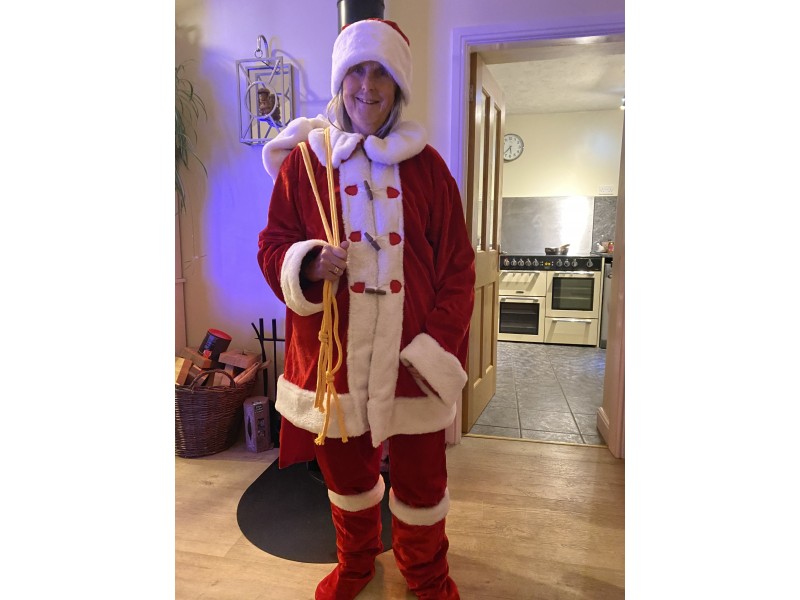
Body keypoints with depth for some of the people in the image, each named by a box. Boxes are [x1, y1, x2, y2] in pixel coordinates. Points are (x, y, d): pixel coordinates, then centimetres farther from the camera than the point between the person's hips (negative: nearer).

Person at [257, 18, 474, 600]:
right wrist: (309, 265, -18)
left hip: (411, 356, 0)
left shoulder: (427, 165, 1)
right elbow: (272, 247, 5)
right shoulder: (303, 159, 1)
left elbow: (458, 266, 1)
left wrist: (439, 346, -8)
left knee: (422, 477, 13)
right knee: (346, 470, 20)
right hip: (333, 353, 1)